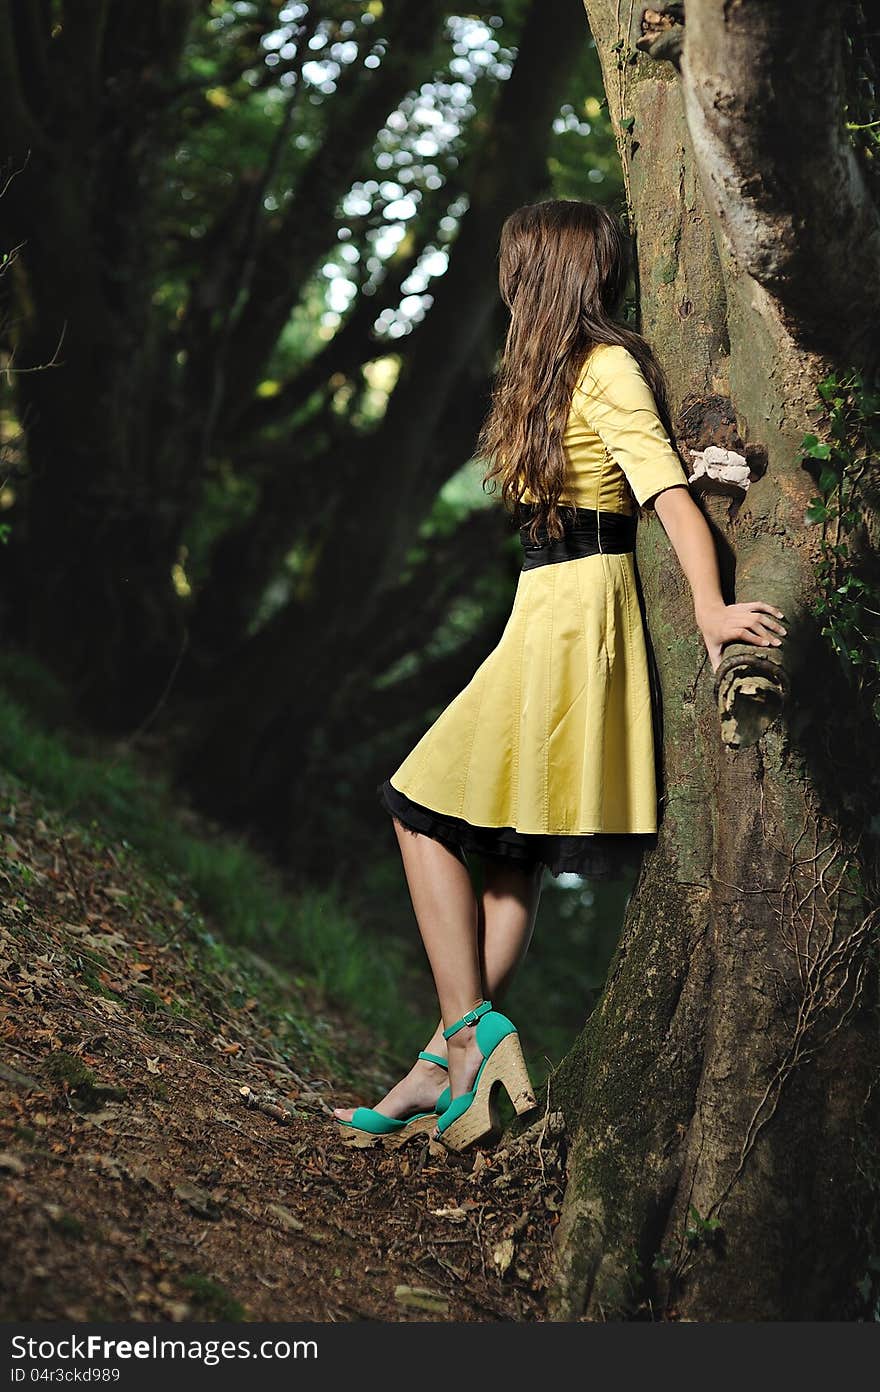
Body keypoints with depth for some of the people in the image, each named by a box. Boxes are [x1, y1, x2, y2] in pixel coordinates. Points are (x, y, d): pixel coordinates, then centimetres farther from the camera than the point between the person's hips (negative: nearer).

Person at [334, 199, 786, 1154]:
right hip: (554, 611, 10)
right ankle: (451, 1067, 10)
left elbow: (670, 494, -21)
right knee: (512, 845, 7)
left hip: (575, 612, -10)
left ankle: (470, 1034, -7)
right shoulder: (571, 369, 17)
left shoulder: (605, 368, -10)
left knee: (427, 810, -5)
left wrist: (709, 608, -31)